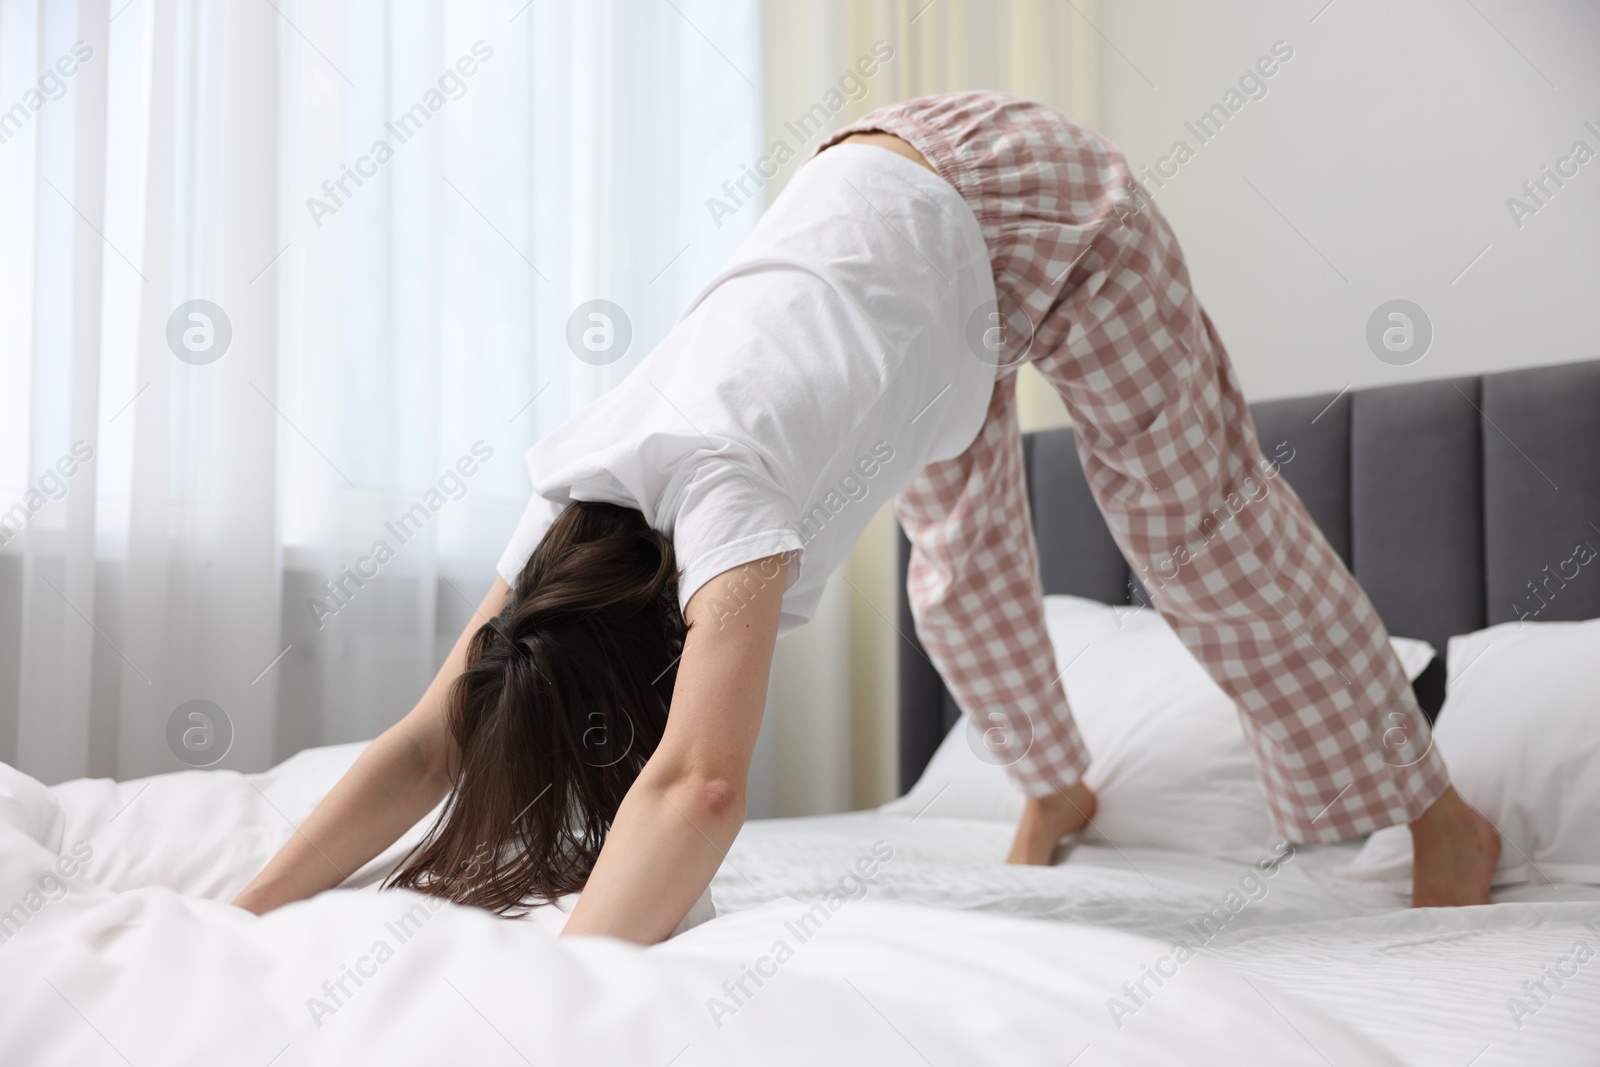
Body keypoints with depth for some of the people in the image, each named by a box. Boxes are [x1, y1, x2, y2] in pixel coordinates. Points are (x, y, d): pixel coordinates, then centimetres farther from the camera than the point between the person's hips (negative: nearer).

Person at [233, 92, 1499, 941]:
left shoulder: (712, 484, -39)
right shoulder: (570, 498, -18)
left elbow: (701, 787, -53)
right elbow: (426, 747, -18)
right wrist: (249, 915, -26)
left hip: (1029, 199, -6)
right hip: (884, 190, 6)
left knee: (1199, 521, -1)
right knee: (963, 564, 16)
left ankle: (1439, 811, 15)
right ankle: (1058, 788, 43)